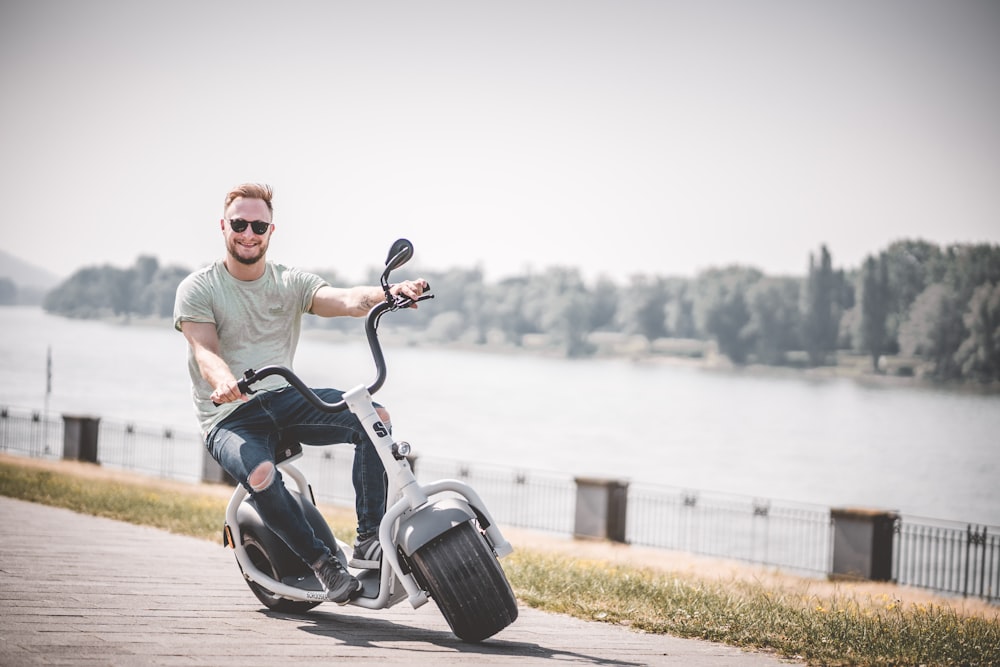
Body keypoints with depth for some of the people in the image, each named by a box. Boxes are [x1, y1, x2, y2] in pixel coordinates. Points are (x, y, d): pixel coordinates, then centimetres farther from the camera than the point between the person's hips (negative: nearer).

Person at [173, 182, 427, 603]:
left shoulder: (291, 284, 9)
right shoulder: (197, 290, 1)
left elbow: (345, 300, -10)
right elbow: (205, 350, -15)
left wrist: (391, 293, -32)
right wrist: (224, 383, -40)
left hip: (285, 398, 4)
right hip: (228, 417, -4)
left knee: (375, 417, -20)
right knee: (261, 475, -37)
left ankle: (369, 540, -18)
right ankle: (323, 564, -17)